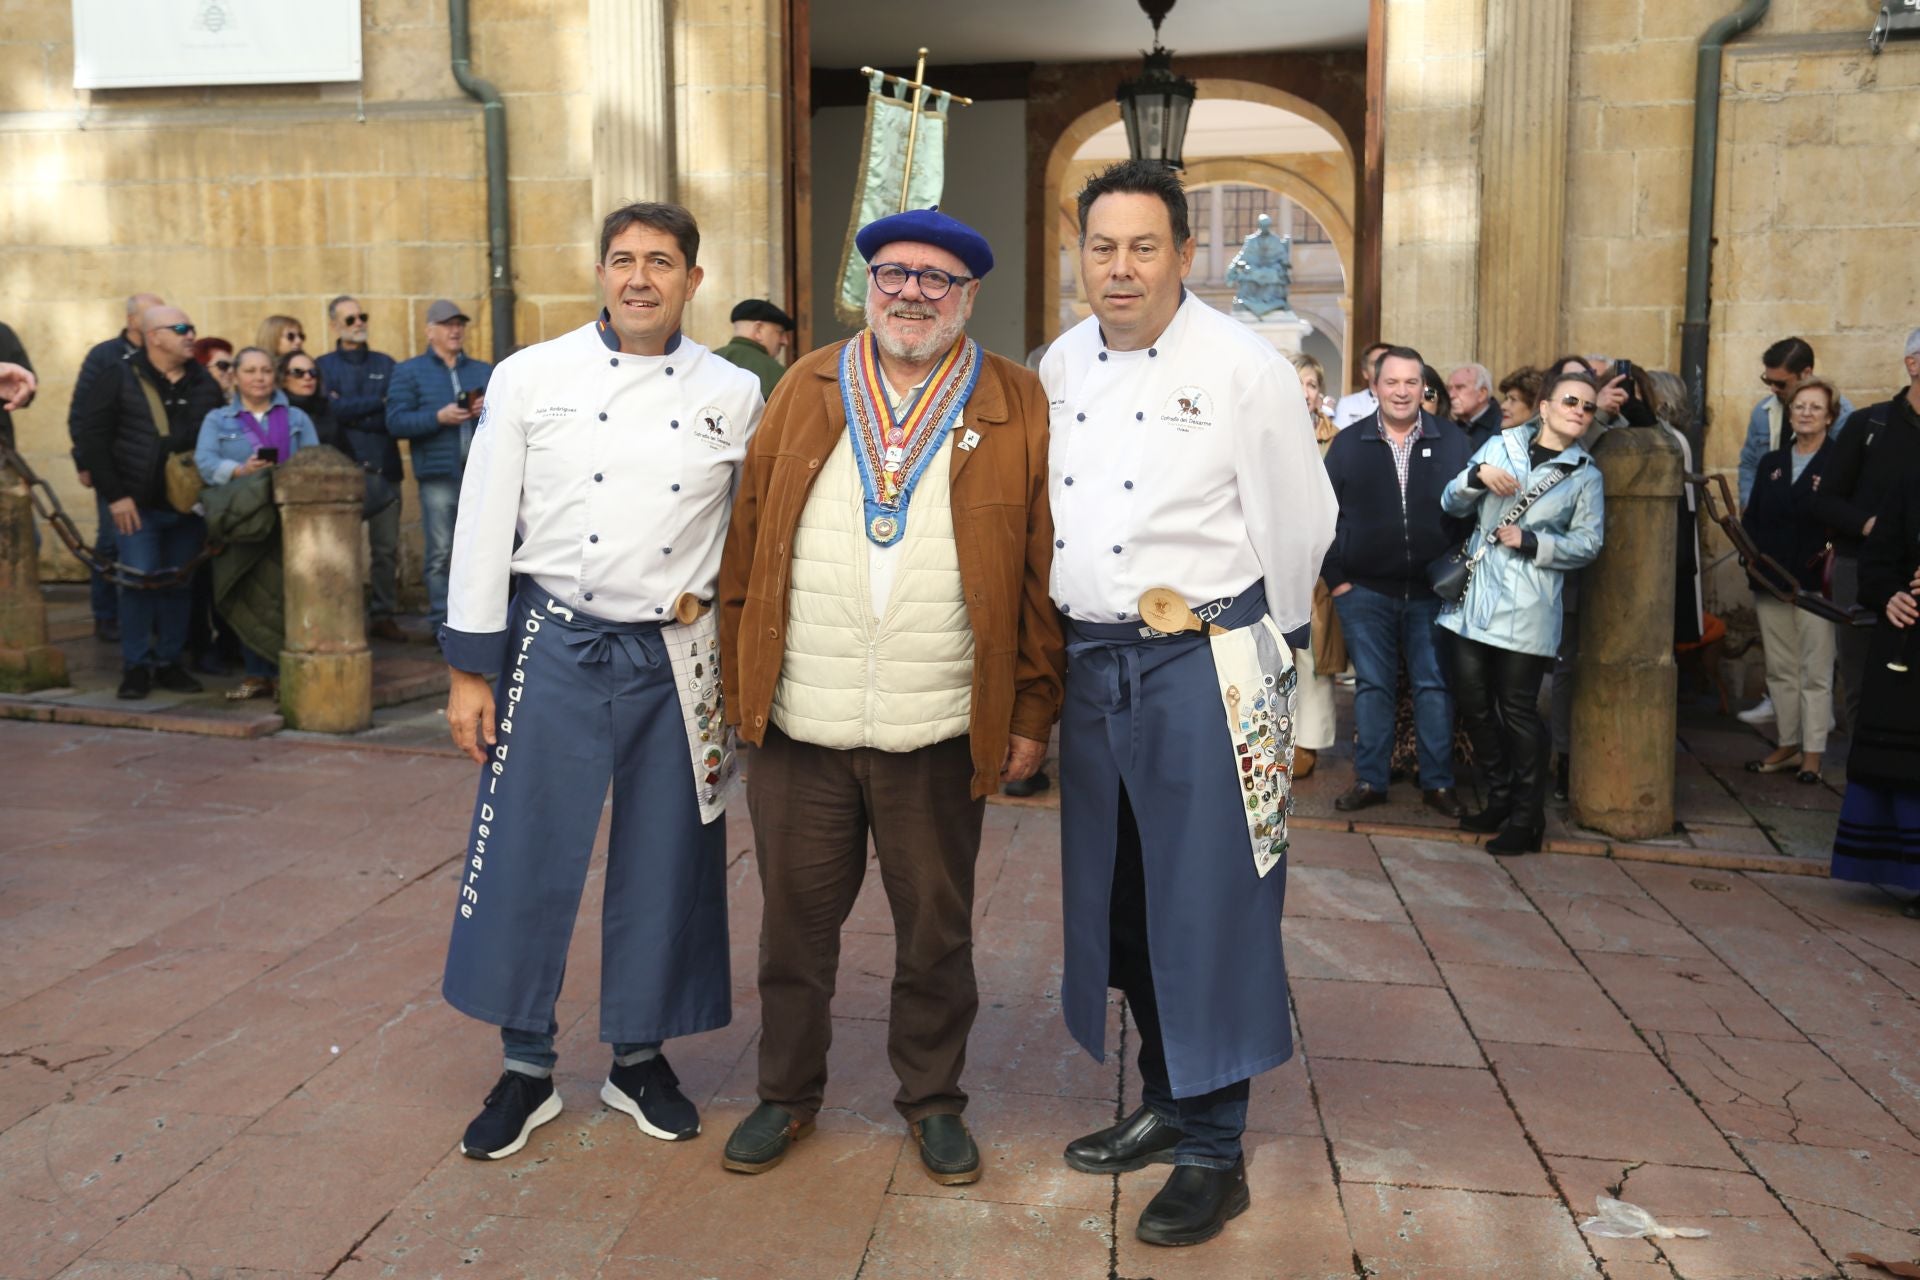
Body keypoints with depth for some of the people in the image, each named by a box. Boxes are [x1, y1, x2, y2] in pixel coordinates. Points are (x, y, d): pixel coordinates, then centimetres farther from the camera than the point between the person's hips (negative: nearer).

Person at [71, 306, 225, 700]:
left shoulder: (205, 384, 8)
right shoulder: (118, 378, -2)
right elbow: (91, 436, -4)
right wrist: (114, 495, -9)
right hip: (138, 504, -3)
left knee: (180, 585, 7)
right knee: (139, 582, -4)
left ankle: (168, 662, 18)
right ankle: (135, 666, 8)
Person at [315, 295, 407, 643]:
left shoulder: (386, 364, 14)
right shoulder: (324, 366, 8)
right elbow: (333, 410, -9)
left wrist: (354, 414, -8)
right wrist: (379, 402, -5)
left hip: (384, 467, 2)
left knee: (387, 547, 2)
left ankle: (383, 615, 9)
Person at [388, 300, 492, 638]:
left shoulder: (484, 371, 21)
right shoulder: (409, 372, 9)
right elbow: (396, 421, -2)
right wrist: (438, 417, -15)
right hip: (439, 475, -3)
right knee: (440, 553, -5)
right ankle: (442, 623, 0)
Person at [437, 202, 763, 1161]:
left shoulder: (734, 394, 3)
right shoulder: (530, 379, 0)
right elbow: (485, 526, 0)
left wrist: (718, 595, -4)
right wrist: (469, 670, -2)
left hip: (677, 659, 1)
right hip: (556, 647, -1)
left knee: (665, 866, 9)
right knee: (525, 859, 3)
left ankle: (640, 1057, 29)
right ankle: (525, 1069, 22)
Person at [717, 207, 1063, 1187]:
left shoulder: (1016, 408, 1)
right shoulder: (805, 390, 7)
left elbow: (1041, 574, 0)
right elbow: (748, 543, 7)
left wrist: (1032, 712, -2)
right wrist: (738, 680, 4)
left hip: (940, 734, -1)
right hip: (797, 728, 2)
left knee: (936, 928, 13)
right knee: (795, 919, 14)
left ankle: (933, 1098, 34)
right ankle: (788, 1094, 34)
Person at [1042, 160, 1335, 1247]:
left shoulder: (1247, 370, -9)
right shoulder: (1061, 367, 8)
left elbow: (1297, 524, -4)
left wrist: (1262, 652, 4)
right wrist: (1068, 642, 16)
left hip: (1206, 665, -6)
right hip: (1092, 660, 6)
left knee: (1208, 905, 0)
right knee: (1116, 898, 15)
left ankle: (1215, 1151, 16)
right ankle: (1165, 1105, 34)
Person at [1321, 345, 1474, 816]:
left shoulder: (1453, 441, 3)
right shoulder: (1348, 443, 3)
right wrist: (1334, 576, -1)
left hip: (1432, 591, 0)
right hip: (1365, 591, 0)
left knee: (1434, 686, 5)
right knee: (1372, 685, 7)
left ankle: (1438, 782, 16)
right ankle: (1369, 780, 16)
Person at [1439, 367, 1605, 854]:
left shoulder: (1585, 474, 3)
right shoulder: (1501, 445, 7)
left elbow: (1588, 543, -2)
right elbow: (1452, 503, 4)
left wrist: (1530, 542, -15)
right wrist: (1478, 474, -15)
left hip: (1526, 609, -3)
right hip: (1475, 598, 3)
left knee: (1517, 709, -1)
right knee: (1473, 701, 8)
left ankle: (1526, 816, 12)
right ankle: (1499, 799, 25)